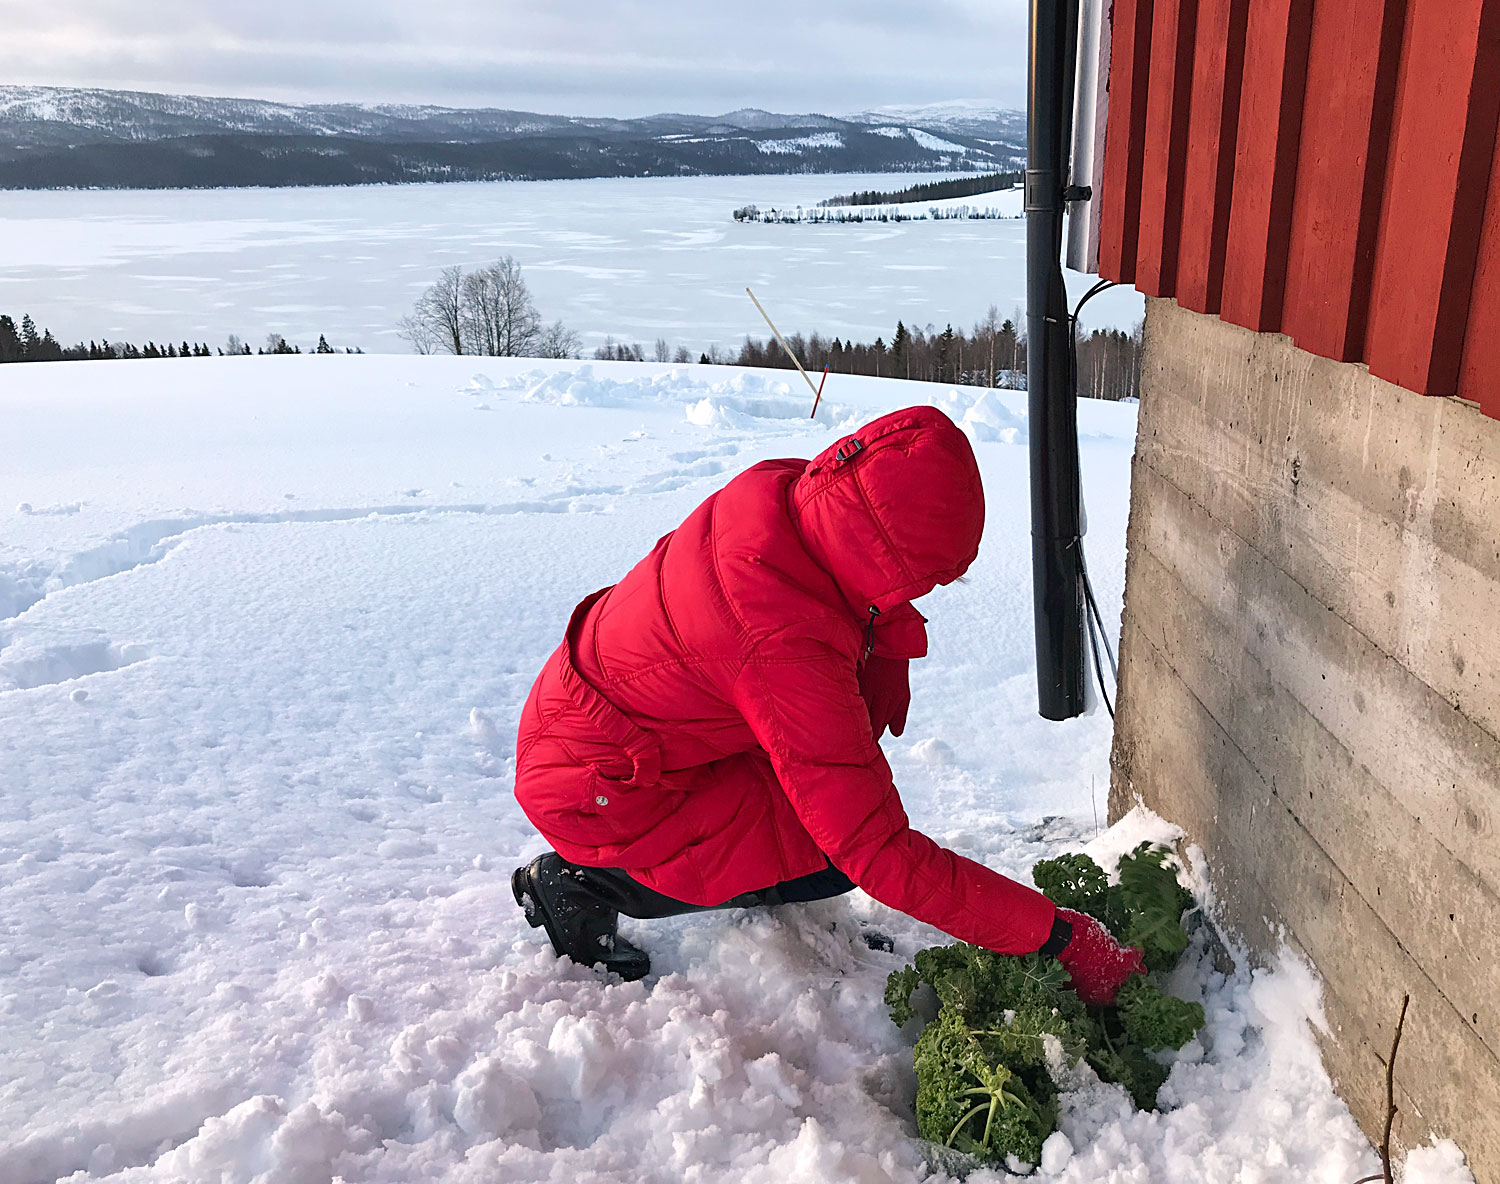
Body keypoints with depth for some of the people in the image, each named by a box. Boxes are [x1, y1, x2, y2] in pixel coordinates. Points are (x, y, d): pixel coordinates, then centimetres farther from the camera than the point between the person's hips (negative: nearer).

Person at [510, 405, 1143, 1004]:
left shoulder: (787, 489, -16)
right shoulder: (786, 652, -38)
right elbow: (880, 854, -32)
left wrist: (889, 634, -9)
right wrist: (1056, 934, -25)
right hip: (597, 789, -8)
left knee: (873, 681, 1)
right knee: (834, 864, -12)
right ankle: (584, 883, -3)